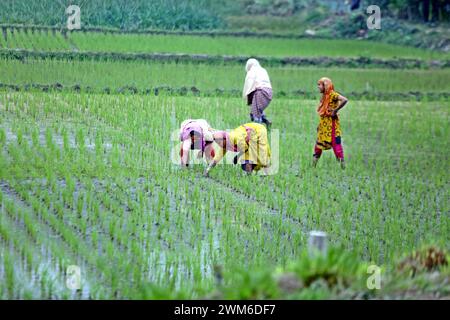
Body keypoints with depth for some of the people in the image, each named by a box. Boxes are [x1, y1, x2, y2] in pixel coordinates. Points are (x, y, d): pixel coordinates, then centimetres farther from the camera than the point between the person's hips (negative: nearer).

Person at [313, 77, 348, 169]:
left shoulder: (332, 95, -12)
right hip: (324, 125, 9)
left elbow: (344, 100, -28)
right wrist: (319, 125, 15)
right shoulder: (324, 96, 14)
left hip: (331, 124, -9)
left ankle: (342, 165, -5)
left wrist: (335, 110, -21)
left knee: (335, 143, -8)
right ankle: (313, 165, 12)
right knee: (319, 143, 9)